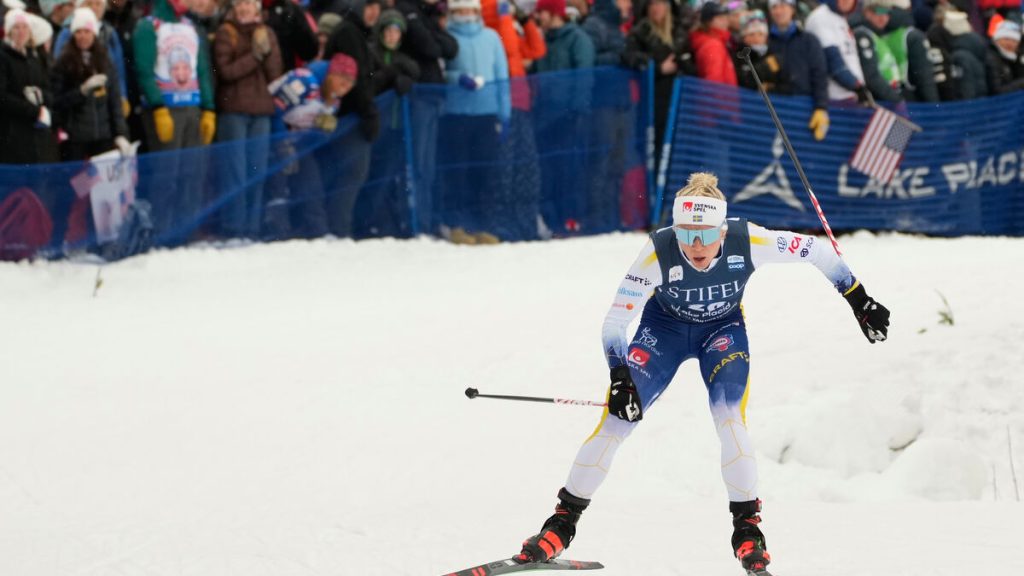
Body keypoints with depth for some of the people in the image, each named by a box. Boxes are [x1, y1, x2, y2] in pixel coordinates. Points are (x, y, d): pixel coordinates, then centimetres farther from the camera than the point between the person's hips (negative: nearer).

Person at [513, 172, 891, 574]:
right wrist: (620, 377, -40)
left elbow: (817, 251, -18)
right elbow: (615, 319, -27)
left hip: (723, 329, 0)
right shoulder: (658, 251, -34)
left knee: (730, 418, -23)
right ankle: (564, 521, 1)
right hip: (665, 326, 0)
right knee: (618, 417, -12)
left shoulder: (747, 241, -33)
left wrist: (859, 300, -13)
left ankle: (747, 526, -6)